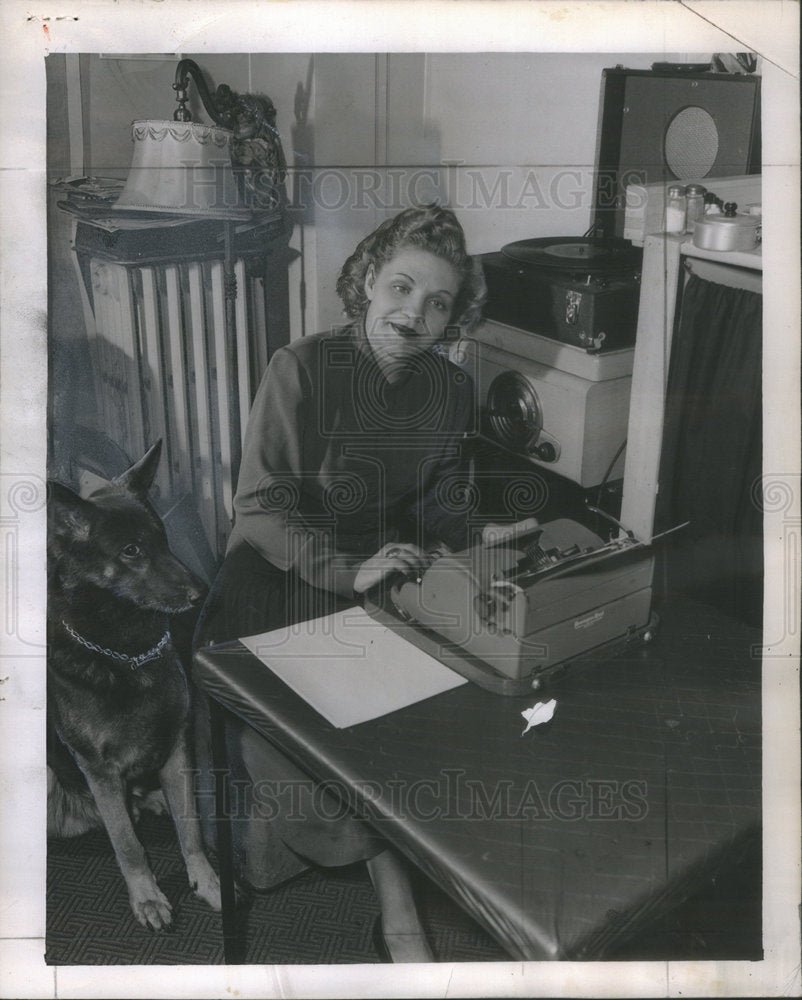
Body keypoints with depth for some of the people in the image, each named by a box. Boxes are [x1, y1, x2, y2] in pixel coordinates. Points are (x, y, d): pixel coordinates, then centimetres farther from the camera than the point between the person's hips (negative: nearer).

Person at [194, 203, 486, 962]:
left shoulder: (451, 389, 5)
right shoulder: (301, 368, -10)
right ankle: (385, 867, -8)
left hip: (393, 573, 4)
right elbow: (260, 506, -13)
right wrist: (347, 573, -26)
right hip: (285, 570, -3)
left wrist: (440, 554, -8)